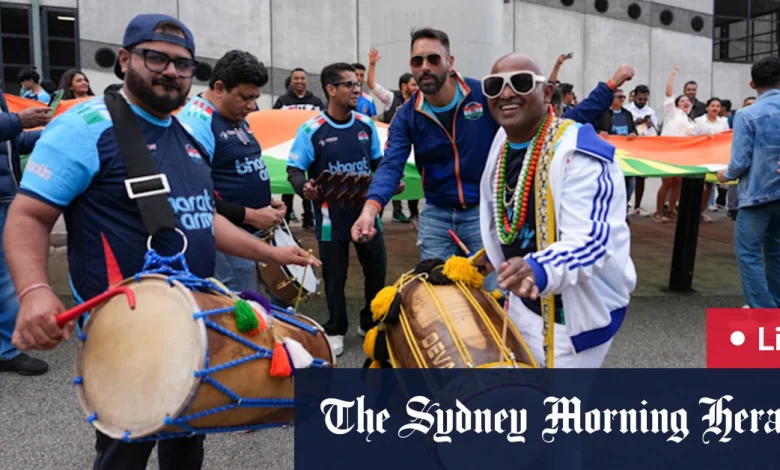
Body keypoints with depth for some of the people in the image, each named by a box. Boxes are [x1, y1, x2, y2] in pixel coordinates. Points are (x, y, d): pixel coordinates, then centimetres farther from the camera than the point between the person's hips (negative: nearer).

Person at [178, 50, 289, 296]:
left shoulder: (237, 117, 12)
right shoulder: (195, 123, -18)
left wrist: (268, 202, 7)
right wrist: (251, 216, -21)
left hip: (258, 233, 10)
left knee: (279, 297, 17)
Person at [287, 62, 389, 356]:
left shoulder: (366, 125, 3)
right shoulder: (311, 130, -12)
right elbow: (294, 169, -10)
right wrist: (304, 188, -31)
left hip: (366, 211, 4)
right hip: (332, 216, -4)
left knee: (377, 269, 13)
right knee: (334, 276, 8)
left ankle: (371, 324, 34)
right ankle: (335, 331, 27)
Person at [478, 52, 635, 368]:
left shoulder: (580, 153, -26)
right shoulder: (502, 140, 0)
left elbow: (590, 242, -35)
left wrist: (538, 270, -52)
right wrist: (490, 253, 25)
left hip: (577, 311, -8)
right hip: (524, 302, 8)